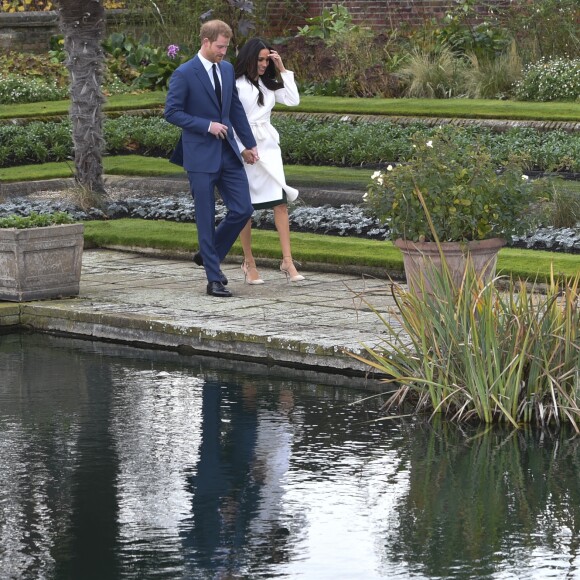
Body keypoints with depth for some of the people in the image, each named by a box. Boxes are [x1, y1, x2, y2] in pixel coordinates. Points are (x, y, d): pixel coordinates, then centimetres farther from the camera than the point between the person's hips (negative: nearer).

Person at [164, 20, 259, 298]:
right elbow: (172, 112, -11)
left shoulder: (227, 69, 9)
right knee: (206, 219, -1)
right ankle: (214, 278, 5)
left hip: (228, 151, 6)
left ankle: (209, 254, 23)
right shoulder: (184, 74, -10)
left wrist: (249, 143, 16)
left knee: (243, 209, 2)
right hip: (201, 155, -6)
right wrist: (207, 126, -17)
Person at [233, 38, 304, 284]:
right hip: (244, 148, -5)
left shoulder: (268, 85, 15)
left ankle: (287, 261, -11)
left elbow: (293, 100, 6)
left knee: (280, 201, -8)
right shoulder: (236, 85, -5)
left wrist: (282, 70, 3)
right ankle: (249, 262, 13)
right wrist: (244, 150, -12)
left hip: (268, 146, 5)